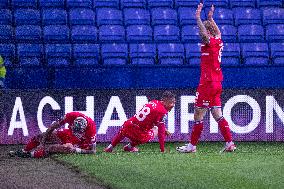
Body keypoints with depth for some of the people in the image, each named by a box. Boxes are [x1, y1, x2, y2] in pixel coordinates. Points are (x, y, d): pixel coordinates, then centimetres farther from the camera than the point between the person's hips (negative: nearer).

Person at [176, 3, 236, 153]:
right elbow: (217, 32, 35)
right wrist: (211, 18, 40)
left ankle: (192, 145, 2)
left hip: (208, 83, -9)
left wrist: (198, 18, -30)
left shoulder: (210, 42, -12)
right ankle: (229, 143, 4)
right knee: (217, 114, 9)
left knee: (198, 114, -3)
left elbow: (204, 34, -35)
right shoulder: (218, 41, 11)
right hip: (216, 83, 9)